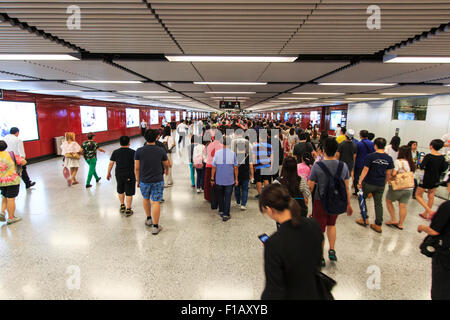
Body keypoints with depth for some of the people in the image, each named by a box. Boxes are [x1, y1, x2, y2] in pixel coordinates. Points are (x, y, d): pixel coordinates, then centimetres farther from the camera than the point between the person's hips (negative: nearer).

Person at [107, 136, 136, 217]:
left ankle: (122, 206, 32)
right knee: (129, 193, 5)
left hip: (119, 175, 3)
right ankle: (128, 210, 10)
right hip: (130, 176, -3)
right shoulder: (133, 152, -9)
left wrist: (108, 173, 14)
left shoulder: (115, 152, -2)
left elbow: (111, 164, 1)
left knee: (120, 191, 23)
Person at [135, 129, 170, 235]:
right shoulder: (161, 150, -7)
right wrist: (166, 170, 30)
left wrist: (137, 180, 10)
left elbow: (136, 168, -4)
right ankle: (155, 226, 9)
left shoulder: (139, 151, -7)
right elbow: (166, 164, 8)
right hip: (158, 180, -1)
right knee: (156, 202, 3)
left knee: (146, 198, 25)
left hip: (144, 181, 1)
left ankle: (149, 219, 36)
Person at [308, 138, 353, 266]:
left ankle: (320, 258, 24)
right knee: (331, 224, 29)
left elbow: (310, 187, -13)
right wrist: (348, 204, 14)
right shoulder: (343, 166, -5)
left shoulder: (317, 166, -18)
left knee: (319, 230, 11)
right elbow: (347, 187, 3)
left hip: (320, 202, -4)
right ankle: (332, 250, 29)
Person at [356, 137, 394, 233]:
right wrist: (385, 182, 19)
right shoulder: (389, 158, 1)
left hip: (369, 183, -4)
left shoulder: (370, 156, -13)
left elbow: (365, 170, -14)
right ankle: (378, 225, 16)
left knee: (362, 199, 17)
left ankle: (365, 219, 17)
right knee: (378, 204, 12)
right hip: (380, 185, 4)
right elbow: (389, 173, 5)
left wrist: (360, 181, -10)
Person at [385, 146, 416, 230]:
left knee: (388, 201, 15)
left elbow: (393, 174, -20)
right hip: (409, 188, 6)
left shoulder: (398, 161, -15)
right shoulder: (411, 163, 6)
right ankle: (400, 224, 20)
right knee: (403, 206, 12)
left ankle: (393, 220, 15)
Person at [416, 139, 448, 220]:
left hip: (427, 179, -6)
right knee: (431, 197, 17)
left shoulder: (428, 156, -19)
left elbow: (421, 166, -24)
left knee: (418, 195, 8)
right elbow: (443, 169, 1)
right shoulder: (442, 157, -1)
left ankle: (429, 211, -9)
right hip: (436, 180, 6)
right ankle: (425, 214, 27)